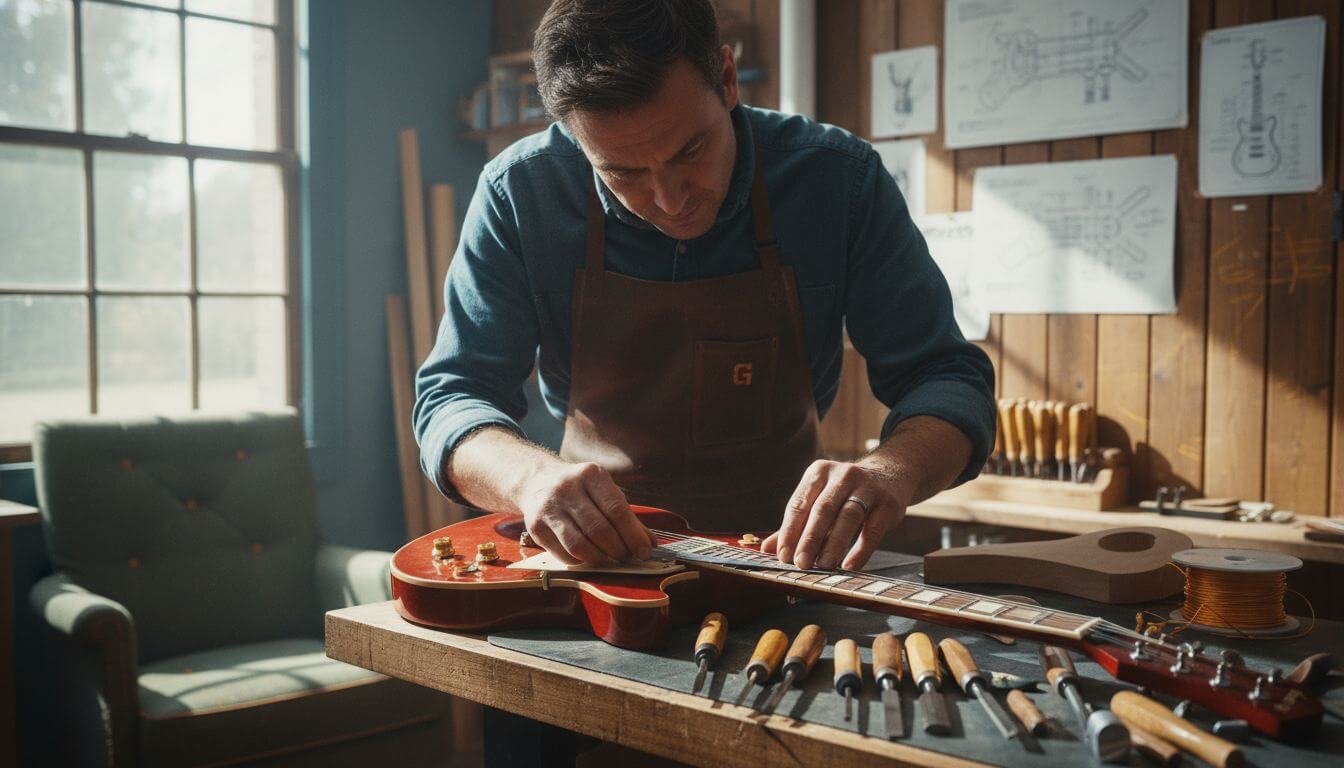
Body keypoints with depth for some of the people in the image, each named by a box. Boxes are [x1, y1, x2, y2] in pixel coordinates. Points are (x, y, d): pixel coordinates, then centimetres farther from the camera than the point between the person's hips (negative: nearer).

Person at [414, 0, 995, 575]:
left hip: (785, 546, 1)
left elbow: (946, 377, -10)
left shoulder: (840, 177, -12)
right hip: (594, 557, 0)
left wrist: (891, 471, -32)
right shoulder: (518, 195, -12)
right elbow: (452, 398, -9)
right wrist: (532, 475, -32)